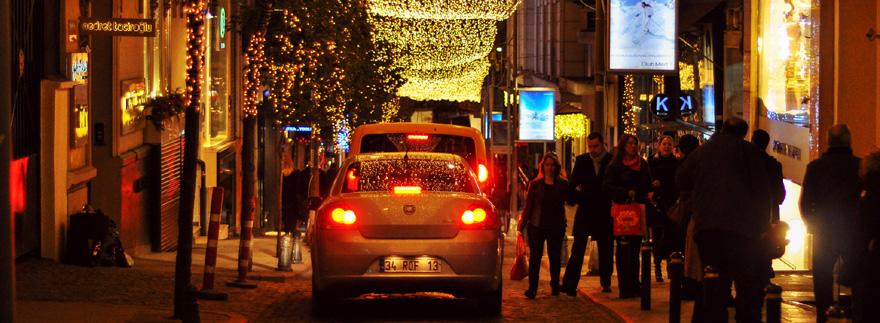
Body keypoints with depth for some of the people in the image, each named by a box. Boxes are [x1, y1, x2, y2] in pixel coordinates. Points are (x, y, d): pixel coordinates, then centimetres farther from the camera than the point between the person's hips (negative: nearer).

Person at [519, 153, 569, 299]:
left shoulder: (562, 184, 6)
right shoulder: (535, 184, 5)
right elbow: (528, 206, 6)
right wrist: (522, 225, 3)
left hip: (556, 226, 0)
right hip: (536, 225, 0)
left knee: (555, 257, 7)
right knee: (535, 257, -5)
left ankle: (555, 286, 21)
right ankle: (532, 288, -4)